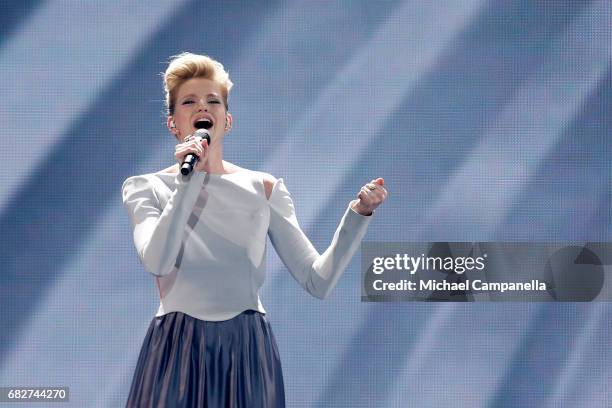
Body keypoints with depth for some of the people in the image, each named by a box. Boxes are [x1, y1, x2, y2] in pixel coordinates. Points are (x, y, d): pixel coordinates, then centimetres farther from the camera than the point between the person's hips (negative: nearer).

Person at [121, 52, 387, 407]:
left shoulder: (263, 188, 7)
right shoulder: (146, 189, 3)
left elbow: (319, 280, 1)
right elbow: (158, 262, -17)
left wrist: (358, 214, -10)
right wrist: (189, 180, -17)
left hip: (248, 351, 1)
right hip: (178, 351, -1)